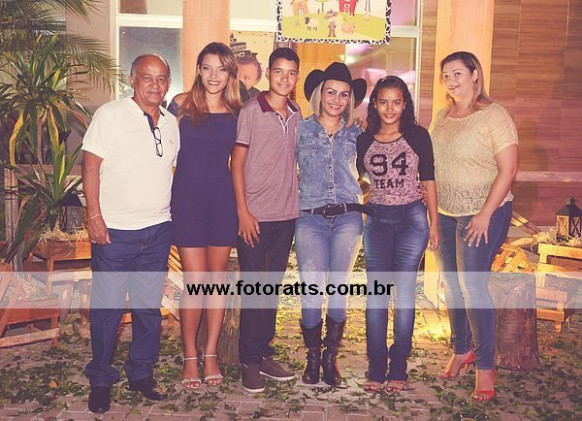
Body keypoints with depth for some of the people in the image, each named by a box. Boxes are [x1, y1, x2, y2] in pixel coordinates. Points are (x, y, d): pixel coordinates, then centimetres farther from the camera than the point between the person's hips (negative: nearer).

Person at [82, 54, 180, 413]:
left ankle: (142, 373, 27)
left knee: (150, 306, 11)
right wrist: (94, 216, -13)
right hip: (115, 230, -4)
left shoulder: (171, 123, 11)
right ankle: (101, 381, 20)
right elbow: (91, 167, -7)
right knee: (108, 307, 3)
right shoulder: (110, 114, -4)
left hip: (158, 230, 5)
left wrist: (172, 216, 12)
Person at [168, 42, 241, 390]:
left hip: (223, 200, 3)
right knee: (195, 281, -3)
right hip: (188, 199, -2)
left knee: (218, 279, 8)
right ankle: (190, 358, 15)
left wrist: (242, 205, 5)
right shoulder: (182, 104, 0)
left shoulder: (237, 112, 6)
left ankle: (211, 354, 22)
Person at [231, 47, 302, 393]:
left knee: (272, 287, 12)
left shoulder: (298, 115, 9)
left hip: (287, 215, 5)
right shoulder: (251, 111, -6)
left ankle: (264, 354, 24)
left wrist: (297, 202, 9)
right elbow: (237, 163, -6)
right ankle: (250, 362, 13)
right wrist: (243, 212, -11)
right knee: (253, 289, 1)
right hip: (255, 215, -5)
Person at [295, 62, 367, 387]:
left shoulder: (356, 134, 12)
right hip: (311, 218, -1)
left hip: (348, 217, 2)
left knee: (339, 289, 0)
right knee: (312, 291, -7)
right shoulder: (301, 130, 7)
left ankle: (331, 357, 17)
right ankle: (313, 357, 13)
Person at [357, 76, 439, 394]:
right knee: (376, 296, 2)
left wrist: (434, 224, 2)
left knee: (404, 295, 2)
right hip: (377, 221, 2)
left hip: (411, 219, -2)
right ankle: (376, 369, 12)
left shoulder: (418, 136, 1)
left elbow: (428, 182, 4)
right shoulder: (364, 141, 5)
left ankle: (398, 369, 13)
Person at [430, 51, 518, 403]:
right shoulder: (442, 117, 10)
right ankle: (461, 350, 29)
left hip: (483, 213, -6)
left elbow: (508, 169, -14)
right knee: (451, 284, 11)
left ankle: (485, 366, 6)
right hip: (446, 214, 6)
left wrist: (485, 215, -18)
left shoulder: (493, 115, -10)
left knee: (473, 285, -8)